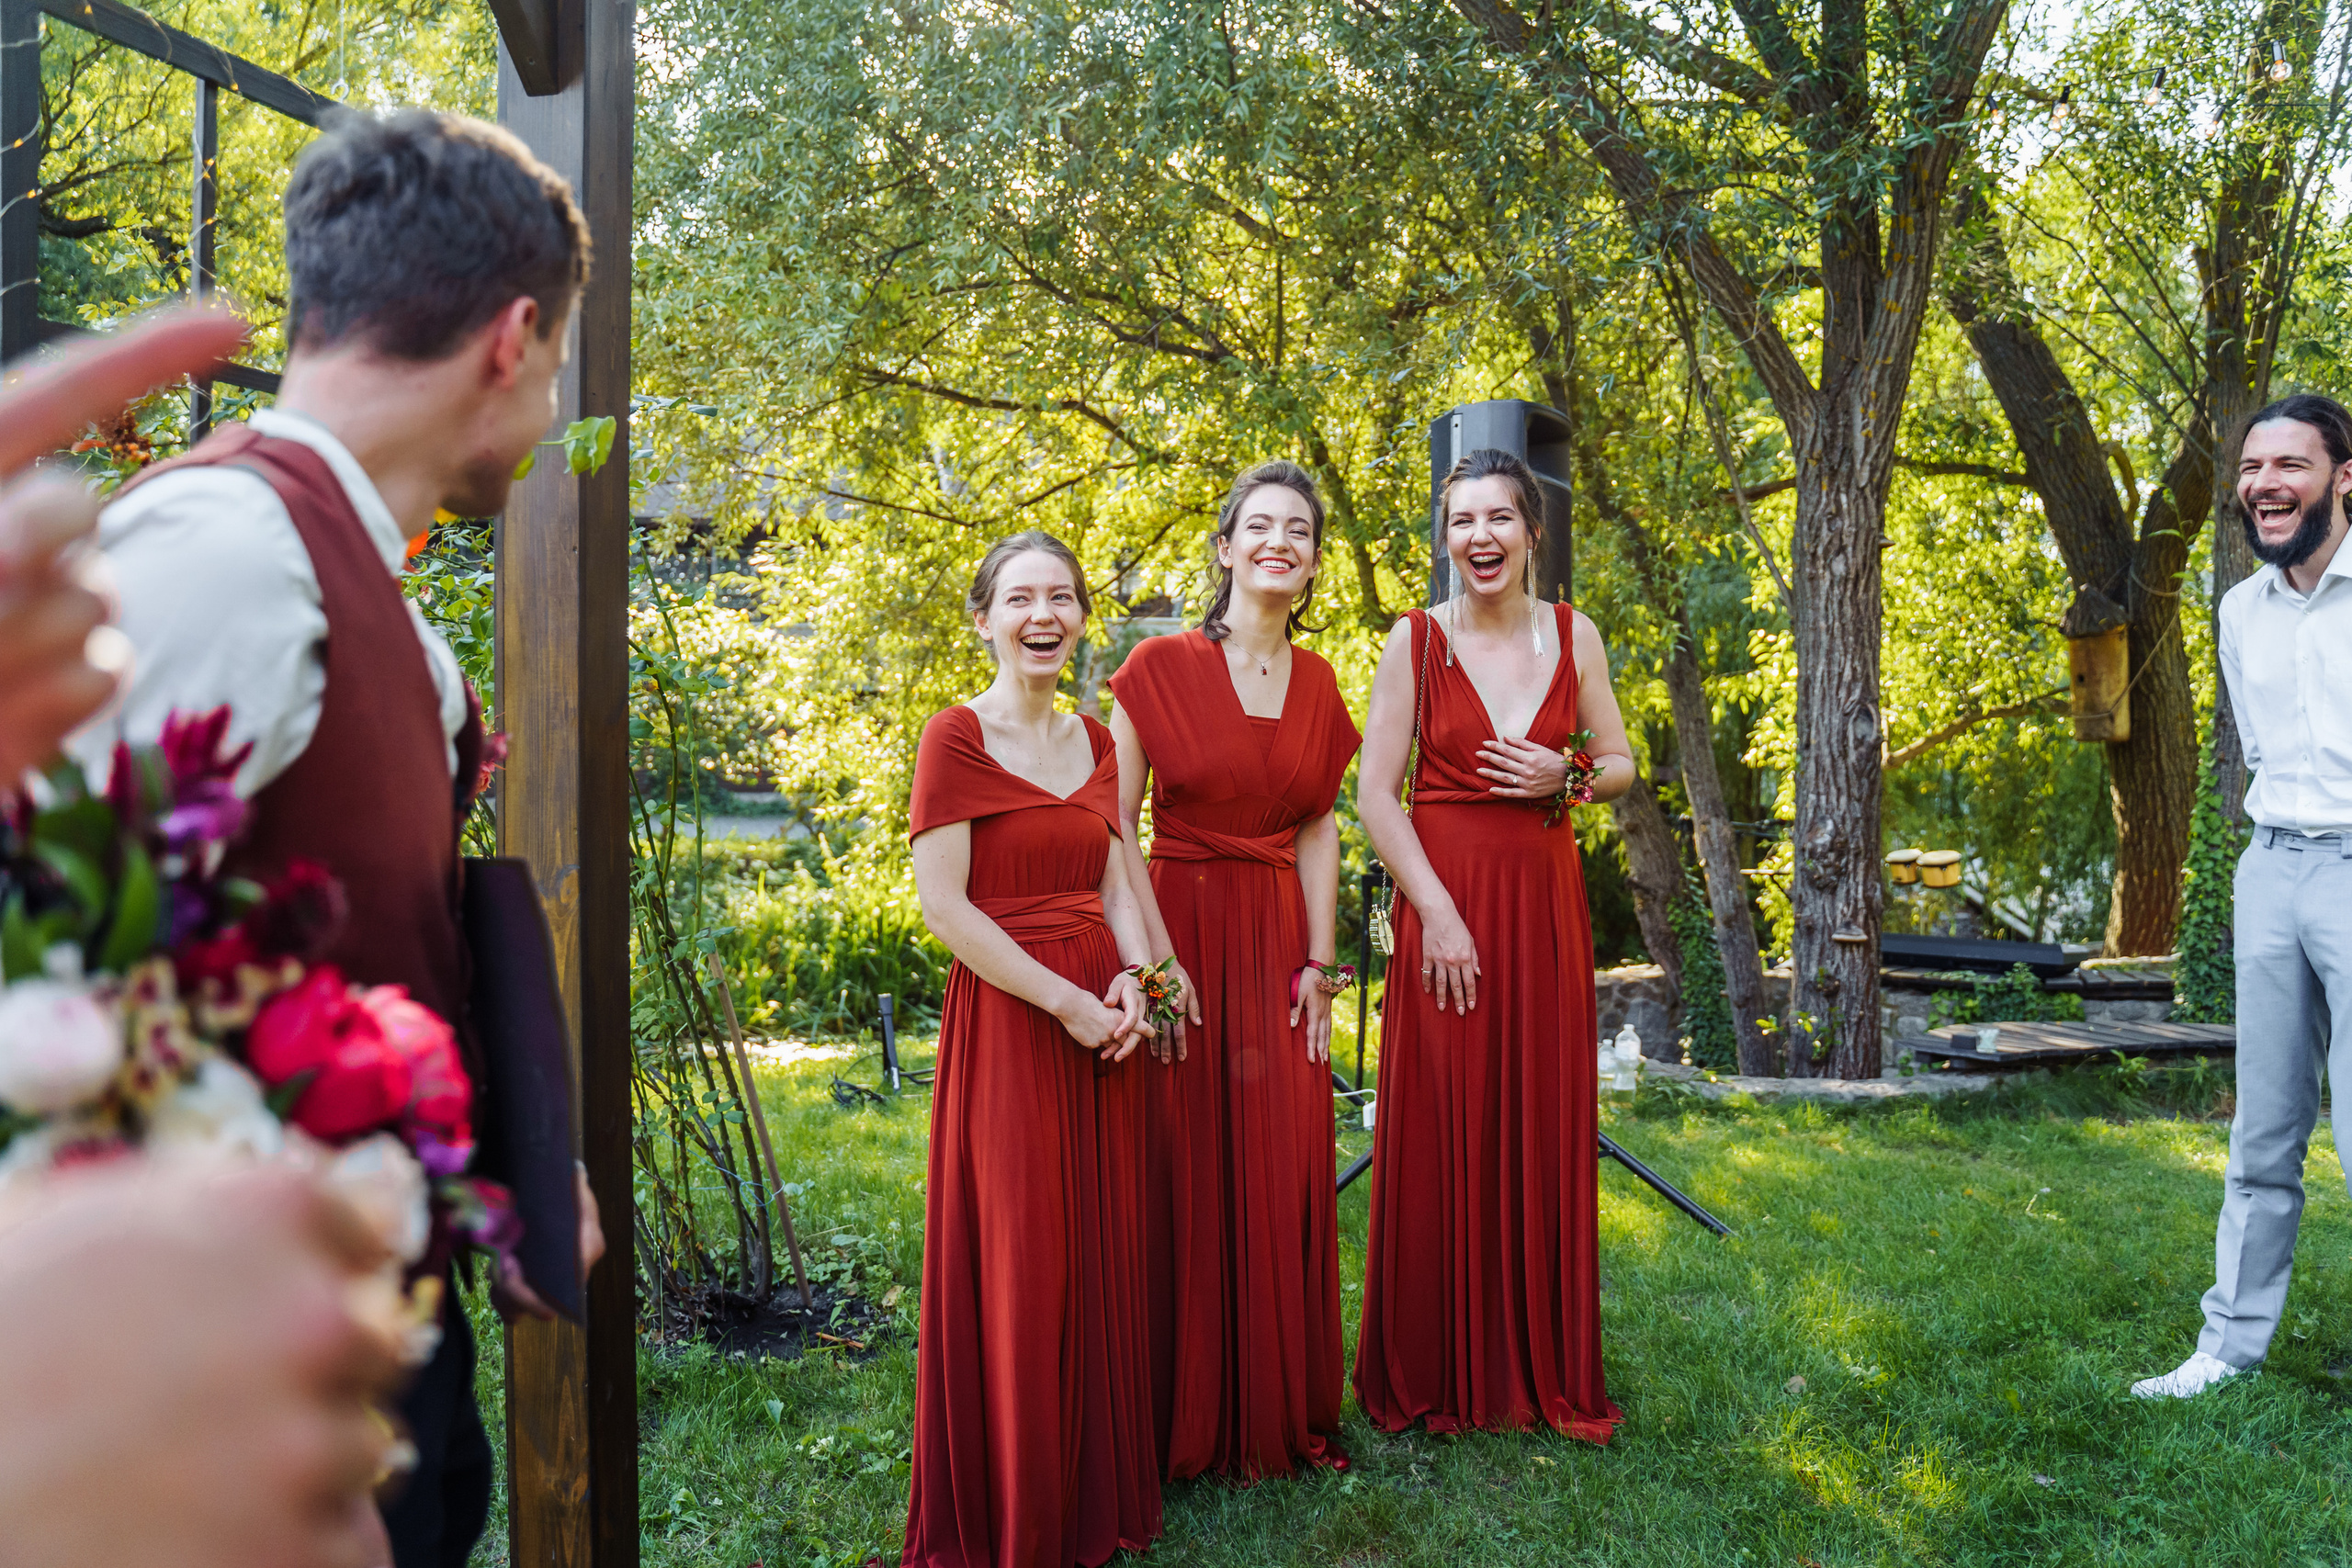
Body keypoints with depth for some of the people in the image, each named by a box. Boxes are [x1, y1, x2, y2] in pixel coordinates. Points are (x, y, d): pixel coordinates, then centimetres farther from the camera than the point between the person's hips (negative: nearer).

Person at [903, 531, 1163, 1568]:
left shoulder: (1096, 740, 12)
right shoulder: (956, 738, -9)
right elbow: (942, 906, -14)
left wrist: (1129, 977, -5)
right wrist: (1064, 999, -15)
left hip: (1101, 1018, 6)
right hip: (1007, 1016, -6)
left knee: (1101, 1249, 12)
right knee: (1014, 1264, 1)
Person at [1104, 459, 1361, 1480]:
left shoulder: (1317, 685, 9)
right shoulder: (1161, 667, -5)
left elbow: (1319, 829, 10)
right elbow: (1117, 825, -7)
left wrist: (1320, 963, 2)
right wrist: (1156, 958, -14)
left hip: (1278, 946, 4)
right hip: (1181, 929, -4)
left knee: (1284, 1174, 6)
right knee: (1183, 1172, 1)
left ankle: (1285, 1414, 21)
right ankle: (1185, 1423, 16)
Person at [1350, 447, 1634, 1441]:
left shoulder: (1572, 635, 6)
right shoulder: (1415, 641, -2)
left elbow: (1620, 764, 14)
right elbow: (1376, 797, -6)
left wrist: (1564, 776, -8)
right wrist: (1438, 913, -14)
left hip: (1545, 902, 3)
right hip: (1444, 901, -3)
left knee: (1543, 1132, 6)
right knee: (1440, 1131, 1)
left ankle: (1546, 1371, 21)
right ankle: (1435, 1375, 15)